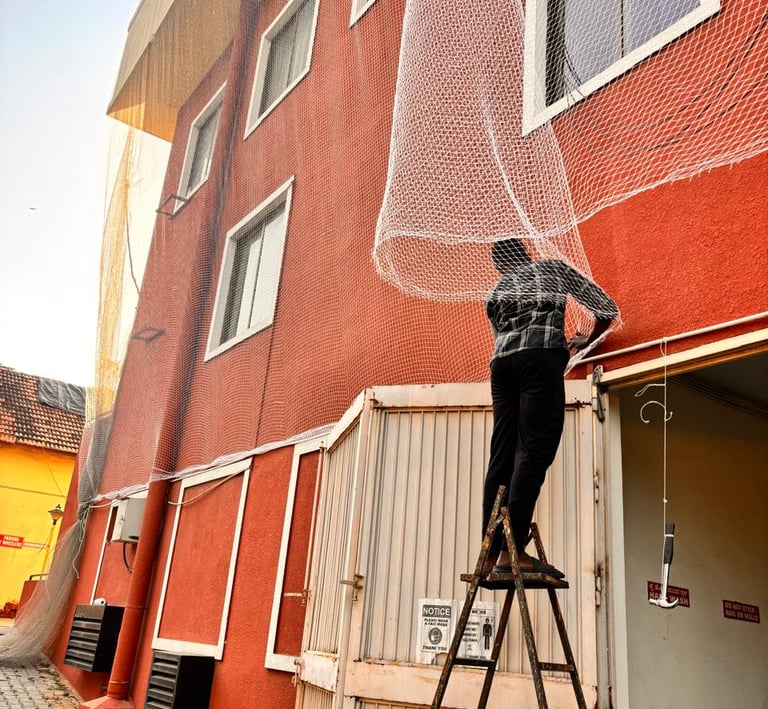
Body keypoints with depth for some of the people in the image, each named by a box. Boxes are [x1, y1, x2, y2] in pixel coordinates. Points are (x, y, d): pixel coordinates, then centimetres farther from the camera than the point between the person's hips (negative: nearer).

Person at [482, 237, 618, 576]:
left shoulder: (494, 294, 31)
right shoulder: (552, 267, 24)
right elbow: (606, 307, 24)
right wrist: (588, 341, 40)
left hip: (502, 360, 4)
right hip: (541, 354, -4)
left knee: (502, 456, 0)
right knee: (534, 450, -12)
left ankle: (491, 555, -4)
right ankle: (512, 551, -20)